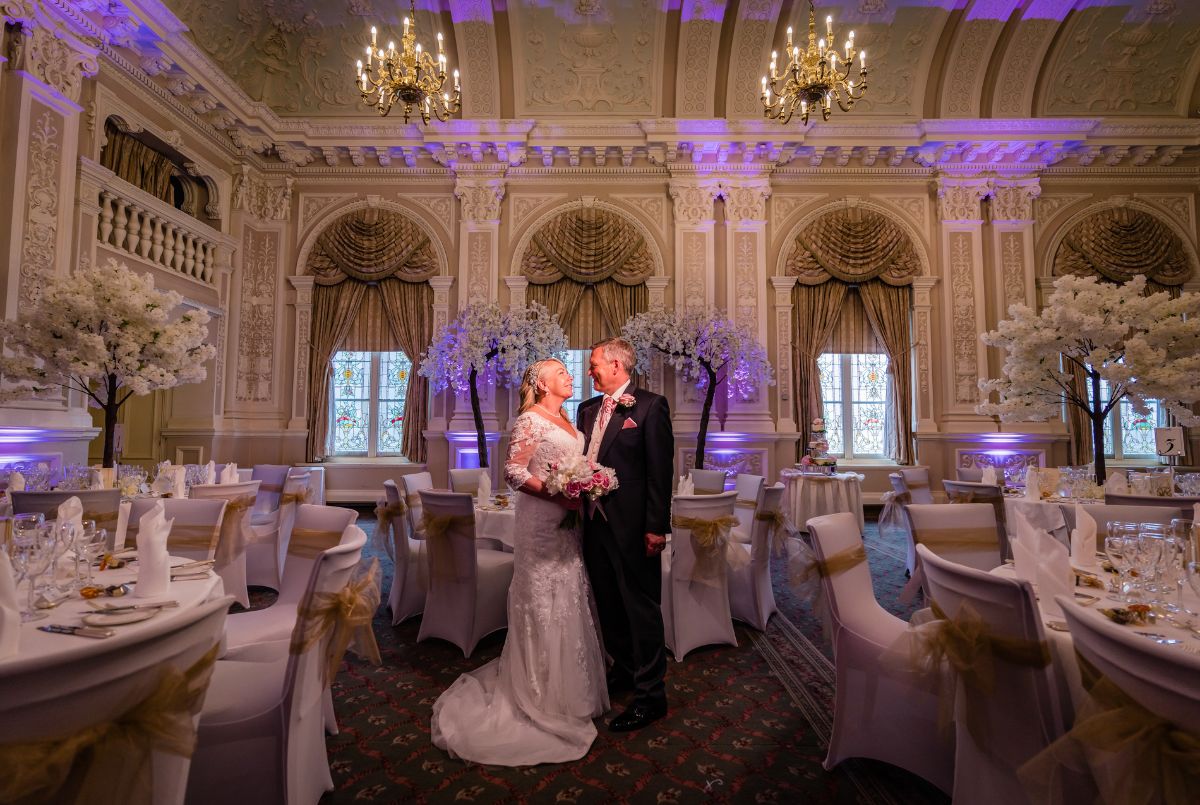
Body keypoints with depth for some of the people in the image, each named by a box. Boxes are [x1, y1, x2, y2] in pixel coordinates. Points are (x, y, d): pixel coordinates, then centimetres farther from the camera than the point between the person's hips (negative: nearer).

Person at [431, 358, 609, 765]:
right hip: (542, 522, -9)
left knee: (569, 601, 18)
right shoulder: (530, 420, -12)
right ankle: (542, 695, 20)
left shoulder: (567, 421, 14)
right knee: (543, 603, 3)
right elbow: (513, 471, -17)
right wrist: (556, 493, -23)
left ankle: (569, 684, 35)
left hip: (569, 522, 9)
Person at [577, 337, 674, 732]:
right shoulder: (588, 409, 12)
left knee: (641, 607, 5)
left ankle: (650, 695, 21)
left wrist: (656, 527, -16)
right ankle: (624, 670, 41)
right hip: (594, 521, 7)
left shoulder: (650, 405, -9)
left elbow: (660, 470, -13)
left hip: (631, 525, -7)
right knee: (609, 604, 20)